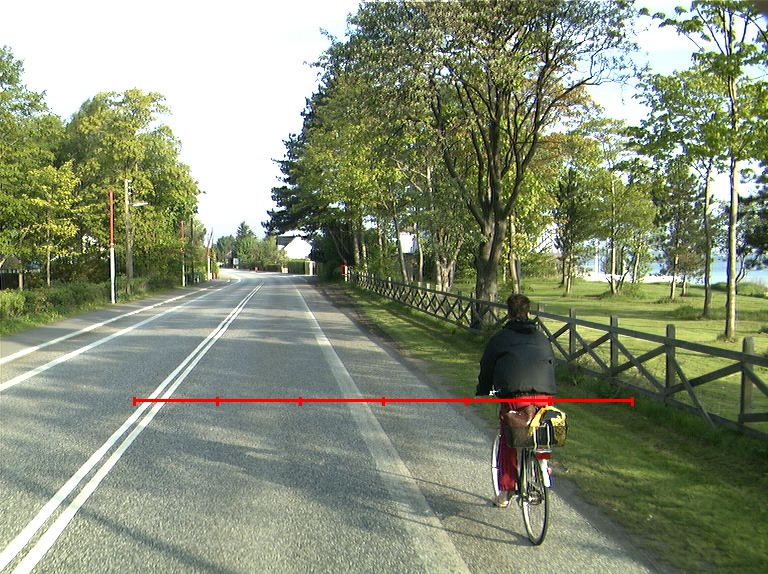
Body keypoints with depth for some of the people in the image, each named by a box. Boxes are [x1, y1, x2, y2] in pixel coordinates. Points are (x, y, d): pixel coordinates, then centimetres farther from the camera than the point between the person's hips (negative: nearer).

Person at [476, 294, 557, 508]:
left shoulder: (500, 338, 15)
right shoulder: (542, 338, 25)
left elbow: (487, 367, 19)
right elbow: (553, 364, 30)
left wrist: (481, 393, 34)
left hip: (514, 394, -2)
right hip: (544, 395, 3)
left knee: (507, 442, 14)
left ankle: (504, 493, 17)